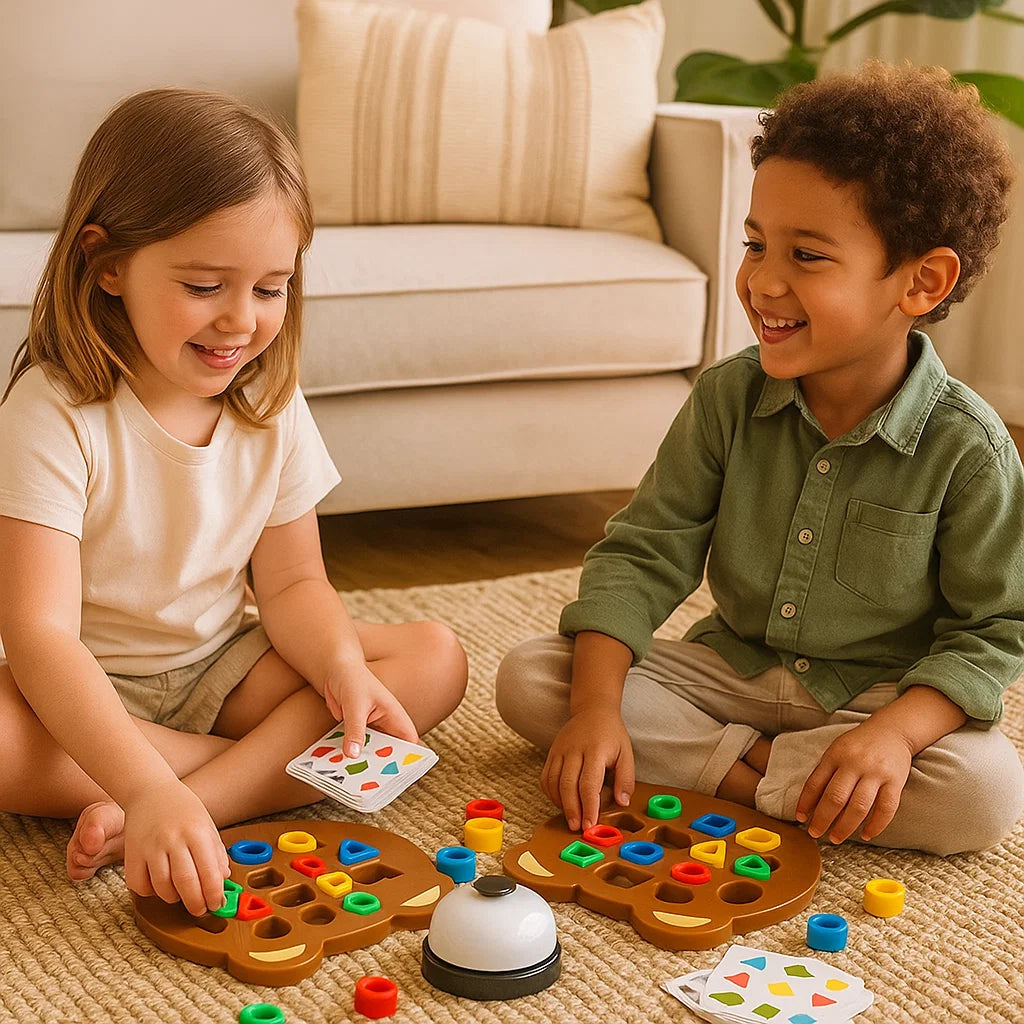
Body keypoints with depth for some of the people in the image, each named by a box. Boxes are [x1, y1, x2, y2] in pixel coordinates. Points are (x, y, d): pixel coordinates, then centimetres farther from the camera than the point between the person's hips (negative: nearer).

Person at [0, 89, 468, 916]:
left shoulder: (271, 405, -5)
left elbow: (291, 583, 1)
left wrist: (343, 668, -23)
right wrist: (149, 788, -45)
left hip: (222, 668, 5)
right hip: (83, 692, -5)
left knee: (436, 659, -12)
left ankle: (192, 803, -28)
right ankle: (278, 766, -19)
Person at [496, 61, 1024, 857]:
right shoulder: (730, 397, -8)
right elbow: (642, 557, -6)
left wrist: (896, 731, -30)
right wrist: (597, 708, -21)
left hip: (875, 695, -2)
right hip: (729, 668, 3)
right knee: (528, 679, -15)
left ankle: (711, 771, -21)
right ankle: (751, 765, -17)